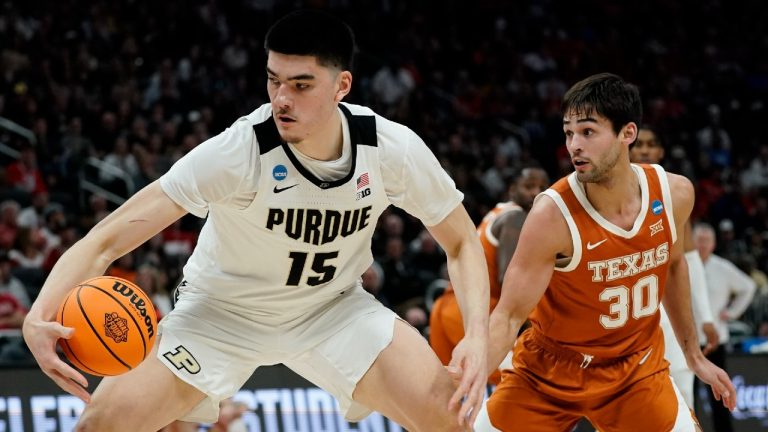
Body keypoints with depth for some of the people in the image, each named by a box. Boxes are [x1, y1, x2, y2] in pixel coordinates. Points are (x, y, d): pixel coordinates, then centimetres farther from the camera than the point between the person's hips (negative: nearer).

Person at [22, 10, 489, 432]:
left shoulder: (393, 149, -22)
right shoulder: (238, 152, -31)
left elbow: (462, 244, -5)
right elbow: (107, 240, -33)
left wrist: (478, 336, -24)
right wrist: (40, 316, -51)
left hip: (333, 309, 2)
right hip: (222, 312, -2)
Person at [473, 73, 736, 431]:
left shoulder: (674, 193, -11)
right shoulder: (553, 216, -26)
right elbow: (510, 315, -24)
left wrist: (694, 355, 17)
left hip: (636, 367, 3)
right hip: (549, 371, -3)